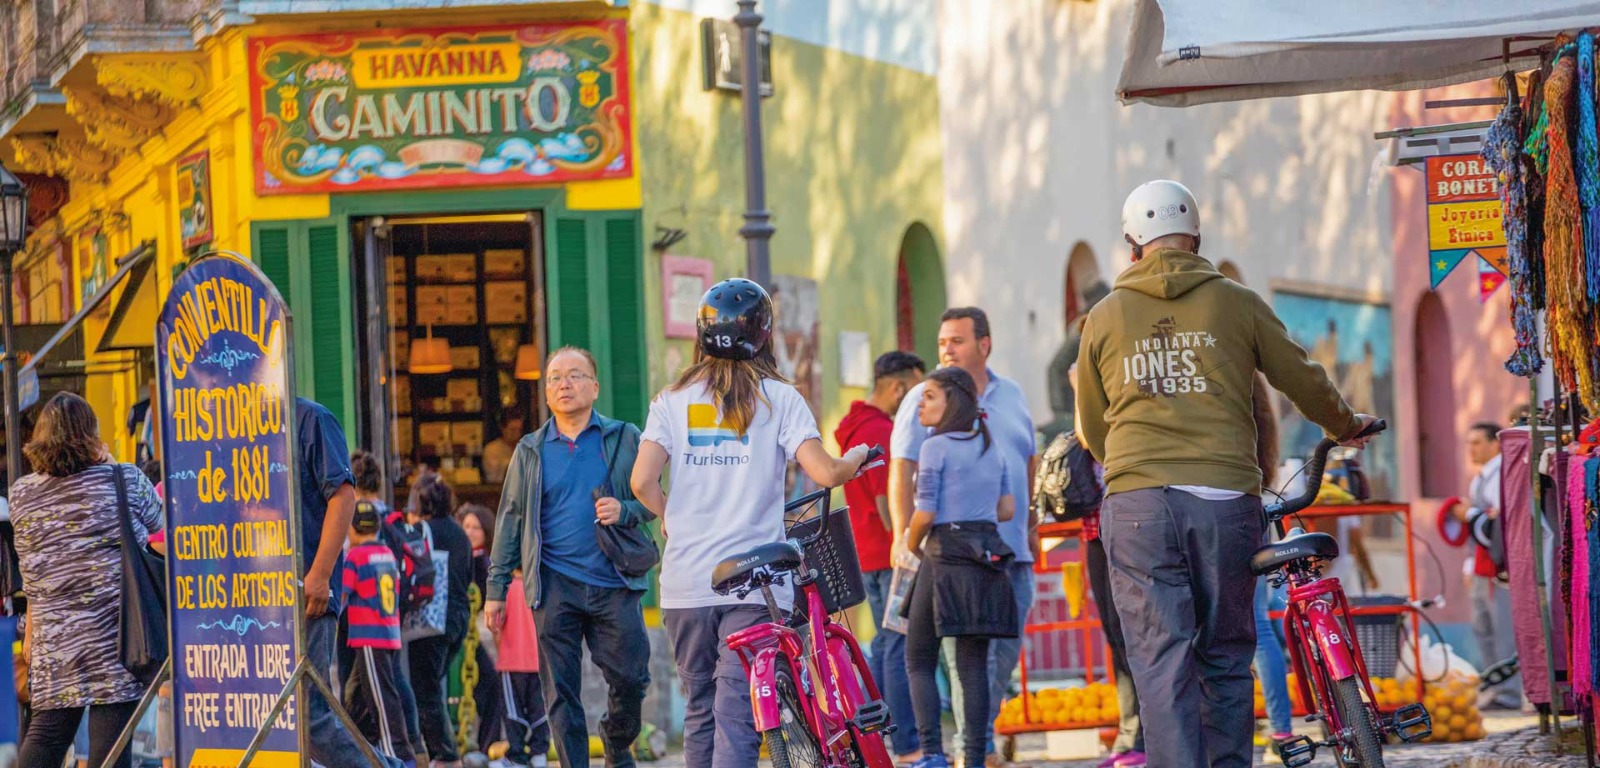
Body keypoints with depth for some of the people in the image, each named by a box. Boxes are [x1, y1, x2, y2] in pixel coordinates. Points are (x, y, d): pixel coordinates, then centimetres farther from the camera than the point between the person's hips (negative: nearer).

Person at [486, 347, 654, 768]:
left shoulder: (623, 438, 8)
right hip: (555, 586, 1)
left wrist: (625, 511, -12)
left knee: (630, 679, -1)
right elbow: (510, 520, 13)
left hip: (614, 583, -1)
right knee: (561, 693, -3)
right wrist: (497, 587, 8)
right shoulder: (530, 451, 11)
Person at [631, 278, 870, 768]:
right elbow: (824, 473, -9)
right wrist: (855, 460, 13)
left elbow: (642, 481, -5)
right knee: (737, 718, -7)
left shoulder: (673, 400, 5)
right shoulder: (778, 398, -1)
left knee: (700, 712, 15)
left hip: (685, 582, 3)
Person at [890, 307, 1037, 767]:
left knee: (1005, 654, 6)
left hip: (1012, 551, 5)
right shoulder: (924, 400, 0)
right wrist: (902, 535, -15)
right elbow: (901, 471, -5)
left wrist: (1031, 525, 22)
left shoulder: (1011, 395, 14)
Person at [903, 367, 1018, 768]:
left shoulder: (936, 447, -8)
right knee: (974, 663, 5)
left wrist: (912, 544, 6)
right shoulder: (992, 448, 12)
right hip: (987, 557, 6)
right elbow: (1007, 509, 13)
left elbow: (925, 513, -12)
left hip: (945, 555, -6)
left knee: (919, 661, 3)